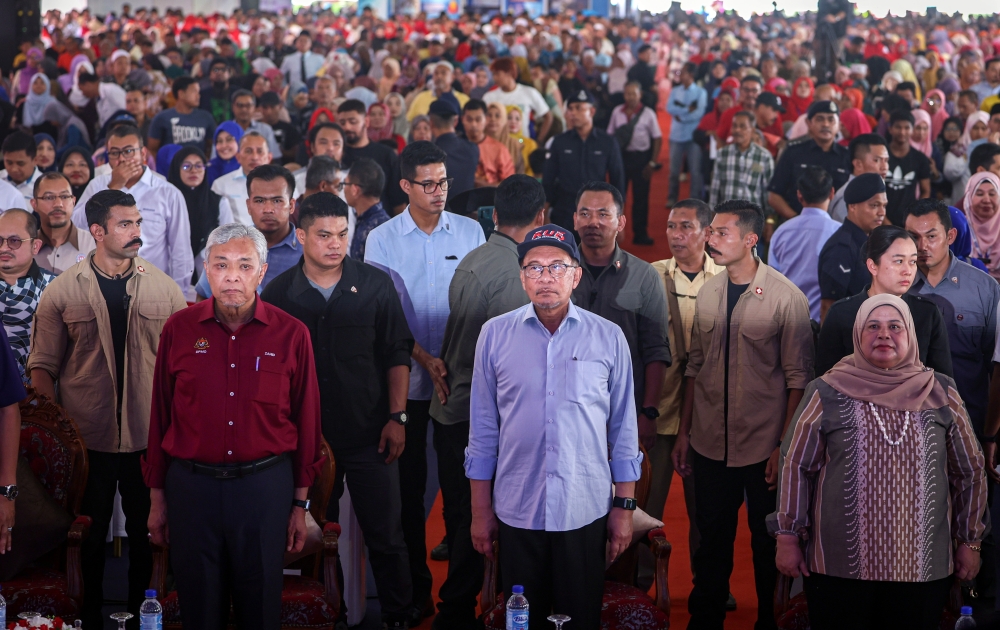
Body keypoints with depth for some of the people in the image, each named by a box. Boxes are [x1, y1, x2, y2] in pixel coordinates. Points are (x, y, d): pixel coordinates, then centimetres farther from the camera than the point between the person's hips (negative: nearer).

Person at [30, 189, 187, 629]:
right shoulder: (61, 291, -1)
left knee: (147, 532, 11)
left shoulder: (164, 288, 2)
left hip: (150, 437, 1)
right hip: (86, 439, -1)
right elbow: (42, 365, 2)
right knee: (89, 536, 10)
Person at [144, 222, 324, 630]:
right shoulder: (179, 330, 0)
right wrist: (157, 497, 7)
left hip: (266, 487, -1)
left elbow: (306, 423, 3)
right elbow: (160, 417, 6)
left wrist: (300, 504, 4)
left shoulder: (291, 334, -2)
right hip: (191, 485, 1)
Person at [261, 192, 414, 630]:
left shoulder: (375, 285, -1)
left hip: (369, 434, -1)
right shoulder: (278, 294, 0)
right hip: (307, 435, 1)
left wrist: (397, 417, -3)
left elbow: (397, 354, 3)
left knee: (386, 536, 3)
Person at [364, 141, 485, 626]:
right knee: (409, 482, 4)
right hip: (408, 380, 0)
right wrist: (425, 360, -14)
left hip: (463, 376, 0)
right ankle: (417, 590, 14)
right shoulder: (382, 239, 1)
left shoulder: (470, 232, 4)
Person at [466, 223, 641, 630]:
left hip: (585, 513, 0)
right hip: (516, 512, 1)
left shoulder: (608, 338, -1)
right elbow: (483, 428, 4)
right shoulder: (495, 334, 0)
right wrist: (480, 511, 5)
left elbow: (623, 428, 4)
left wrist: (624, 508, 3)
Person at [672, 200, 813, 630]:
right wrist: (684, 432, 9)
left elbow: (797, 377, -9)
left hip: (763, 447, -4)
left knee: (767, 542, 9)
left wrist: (785, 446, -11)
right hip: (710, 444, 4)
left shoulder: (786, 297, -10)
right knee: (712, 538, 12)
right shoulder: (708, 293, 6)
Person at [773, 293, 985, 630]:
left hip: (925, 566, 1)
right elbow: (796, 467, 1)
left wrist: (969, 541, 11)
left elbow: (969, 471, 10)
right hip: (839, 565, -1)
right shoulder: (828, 393, -2)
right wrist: (788, 538, -1)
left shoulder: (941, 394, 3)